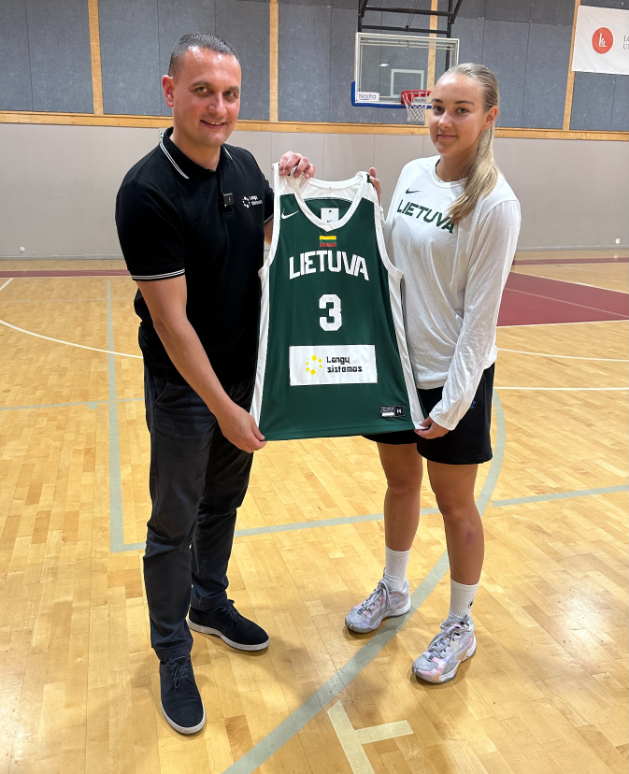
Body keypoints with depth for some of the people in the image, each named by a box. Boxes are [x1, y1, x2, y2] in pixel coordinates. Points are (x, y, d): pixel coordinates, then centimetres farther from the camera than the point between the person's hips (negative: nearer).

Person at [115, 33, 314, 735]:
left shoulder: (245, 167, 1)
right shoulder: (147, 191, -20)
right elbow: (170, 319, -21)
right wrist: (223, 407, -20)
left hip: (246, 372, 7)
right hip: (184, 387, -6)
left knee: (223, 503, 21)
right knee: (175, 524, 8)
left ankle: (210, 603, 44)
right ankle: (173, 653, 27)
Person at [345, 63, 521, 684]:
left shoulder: (495, 204, -16)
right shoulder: (413, 174, 4)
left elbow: (480, 315, -16)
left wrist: (454, 400, -16)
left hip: (452, 377, -6)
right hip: (397, 364, 6)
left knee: (454, 504, 9)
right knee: (400, 482, 20)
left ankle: (460, 626, 31)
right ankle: (393, 590, 43)